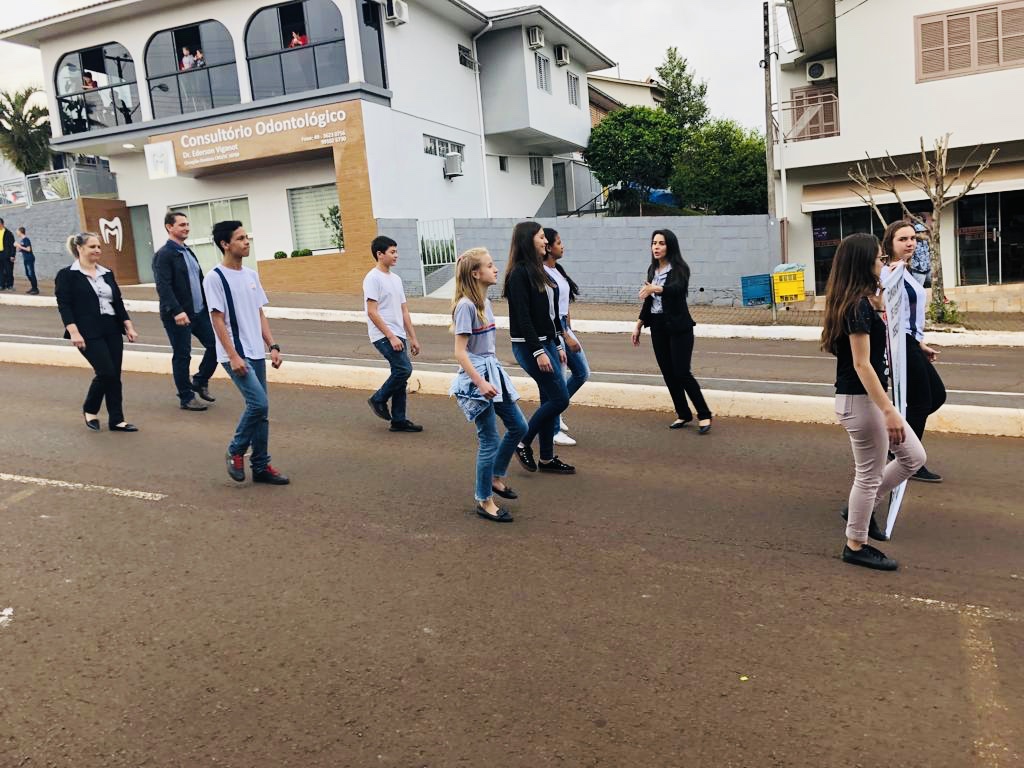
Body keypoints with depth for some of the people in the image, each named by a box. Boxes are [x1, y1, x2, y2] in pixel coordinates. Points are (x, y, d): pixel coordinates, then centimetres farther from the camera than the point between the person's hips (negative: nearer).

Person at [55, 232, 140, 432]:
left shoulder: (107, 273, 14)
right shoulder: (67, 275, -3)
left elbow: (118, 302, 15)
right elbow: (64, 306, -9)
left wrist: (129, 326, 7)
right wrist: (74, 332, -18)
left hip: (112, 330, 6)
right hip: (89, 334, -6)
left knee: (115, 375, 4)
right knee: (106, 372, -12)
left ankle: (116, 420, 12)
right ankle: (89, 410, 13)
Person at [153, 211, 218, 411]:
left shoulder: (188, 251, 14)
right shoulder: (164, 255, -11)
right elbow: (163, 287, -20)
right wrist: (177, 311, -28)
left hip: (199, 312, 8)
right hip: (178, 316, -8)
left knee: (215, 345, 5)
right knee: (182, 356, 2)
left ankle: (200, 382, 24)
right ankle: (186, 398, 13)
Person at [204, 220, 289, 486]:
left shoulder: (251, 275, 11)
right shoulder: (215, 278, -10)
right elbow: (218, 320, -12)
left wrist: (272, 346, 7)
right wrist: (233, 356, -17)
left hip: (256, 354, 7)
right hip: (236, 355, -7)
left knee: (261, 410, 8)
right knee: (259, 404, -16)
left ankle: (261, 466, 17)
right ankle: (235, 452, 7)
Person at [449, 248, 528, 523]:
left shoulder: (485, 302, 9)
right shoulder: (466, 305, -17)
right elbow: (460, 352, -19)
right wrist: (480, 383, -23)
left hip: (492, 371, 9)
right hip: (476, 377, -9)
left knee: (518, 426, 15)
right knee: (490, 440, -2)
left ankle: (497, 477, 33)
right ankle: (484, 501, 12)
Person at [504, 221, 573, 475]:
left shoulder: (537, 270, 13)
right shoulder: (520, 273, -14)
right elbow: (523, 317, -19)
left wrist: (558, 345, 16)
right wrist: (538, 352, -21)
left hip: (546, 342, 9)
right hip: (529, 346, -9)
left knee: (550, 400, 10)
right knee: (560, 398, -8)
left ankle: (547, 458, 19)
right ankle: (523, 442, 9)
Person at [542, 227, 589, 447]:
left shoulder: (558, 270, 11)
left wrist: (569, 330, 14)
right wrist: (566, 337, -18)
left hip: (564, 328, 9)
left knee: (582, 373, 14)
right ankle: (554, 430, 11)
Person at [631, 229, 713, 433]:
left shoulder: (680, 268, -10)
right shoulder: (652, 269, 10)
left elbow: (677, 288, -32)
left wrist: (655, 289, -50)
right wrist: (638, 326, 16)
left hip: (678, 327, -6)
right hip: (657, 327, 6)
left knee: (682, 372, -9)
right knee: (668, 373, 7)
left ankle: (704, 415, 5)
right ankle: (683, 414, 19)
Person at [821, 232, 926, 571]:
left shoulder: (862, 301, 10)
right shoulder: (858, 305, -19)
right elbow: (861, 365, -23)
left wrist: (880, 303, 16)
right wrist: (889, 411, -24)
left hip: (868, 398, 10)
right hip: (859, 401, -10)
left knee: (914, 457, 18)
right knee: (870, 474, 2)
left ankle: (860, 508, 29)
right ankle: (856, 546, 17)